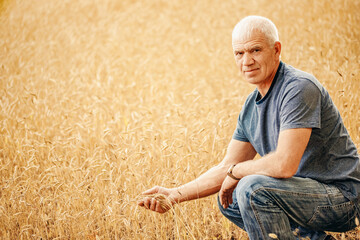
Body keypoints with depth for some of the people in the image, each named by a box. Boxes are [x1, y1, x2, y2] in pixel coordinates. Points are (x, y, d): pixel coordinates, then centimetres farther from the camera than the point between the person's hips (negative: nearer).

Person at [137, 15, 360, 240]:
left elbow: (284, 165, -30)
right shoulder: (252, 107, 7)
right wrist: (176, 194, 0)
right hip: (307, 188, 9)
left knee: (253, 188, -28)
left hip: (341, 195, -9)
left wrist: (236, 171, -12)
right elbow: (227, 168, 12)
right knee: (229, 200, 18)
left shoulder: (300, 88, -21)